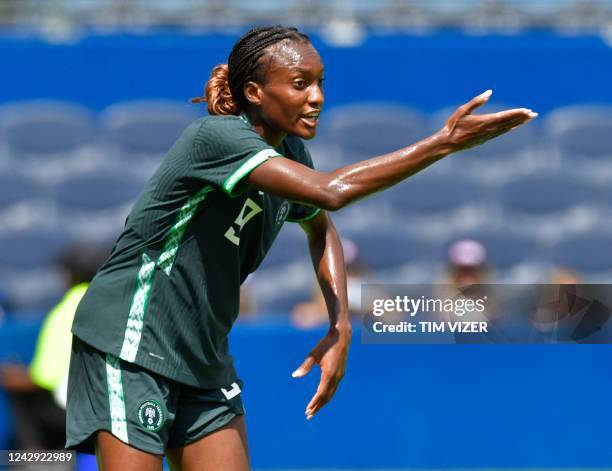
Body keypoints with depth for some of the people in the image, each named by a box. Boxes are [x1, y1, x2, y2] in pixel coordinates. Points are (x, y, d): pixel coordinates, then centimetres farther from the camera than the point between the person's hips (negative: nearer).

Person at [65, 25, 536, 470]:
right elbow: (329, 191, -35)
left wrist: (340, 327, 8)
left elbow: (320, 228, 25)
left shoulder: (289, 152, 4)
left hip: (205, 360, 8)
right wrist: (444, 142, -34)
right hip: (130, 348, -8)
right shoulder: (217, 136, -21)